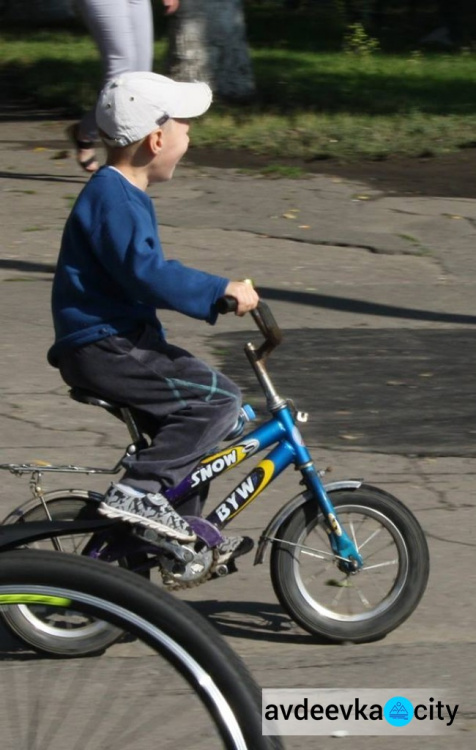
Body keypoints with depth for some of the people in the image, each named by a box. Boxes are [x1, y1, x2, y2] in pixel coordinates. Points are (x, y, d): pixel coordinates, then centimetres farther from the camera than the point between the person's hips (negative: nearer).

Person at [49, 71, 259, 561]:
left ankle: (184, 531, 27)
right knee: (218, 398, -14)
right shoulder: (114, 199, -18)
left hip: (119, 340, 11)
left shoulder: (122, 194, 16)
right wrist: (222, 291, -23)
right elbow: (147, 273, -28)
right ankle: (138, 492, -15)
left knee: (191, 417, 19)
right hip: (102, 350, -11)